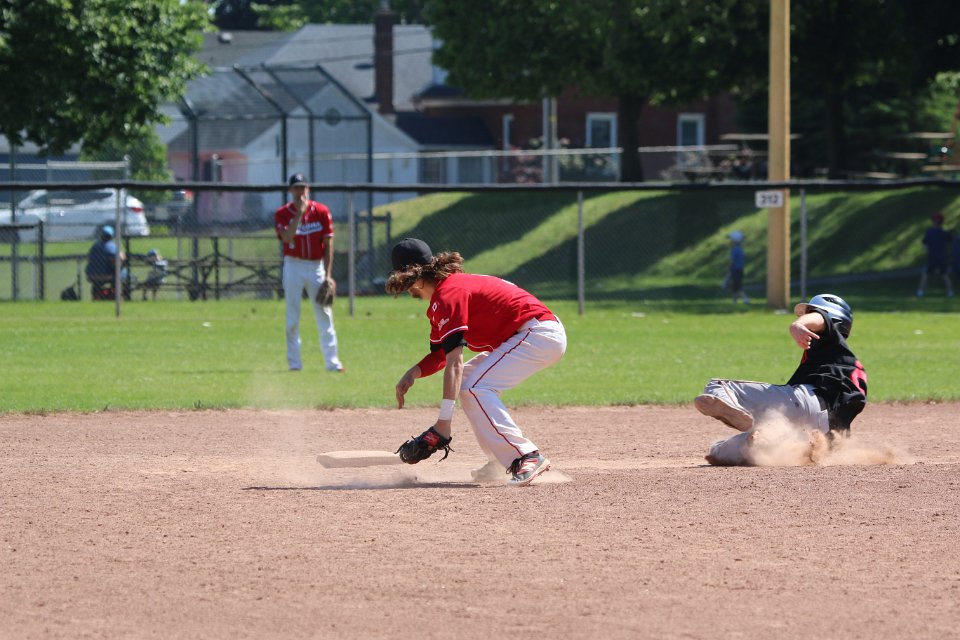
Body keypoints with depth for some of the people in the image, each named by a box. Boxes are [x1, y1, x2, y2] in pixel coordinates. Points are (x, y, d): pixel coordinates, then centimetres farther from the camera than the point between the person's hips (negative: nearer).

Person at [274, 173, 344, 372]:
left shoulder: (321, 212, 0)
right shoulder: (282, 214, -2)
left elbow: (328, 244, 0)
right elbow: (287, 237, -20)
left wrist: (328, 275, -5)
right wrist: (299, 213, -21)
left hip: (316, 266, 1)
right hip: (293, 266, -1)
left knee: (324, 315, -2)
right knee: (293, 317, 0)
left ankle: (332, 361, -1)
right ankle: (294, 362, 5)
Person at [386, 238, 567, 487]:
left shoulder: (447, 296, -17)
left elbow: (454, 363, -23)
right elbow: (441, 355, 21)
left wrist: (443, 422, -26)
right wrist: (414, 372, 0)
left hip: (540, 333, -11)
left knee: (474, 388, -17)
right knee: (467, 380, 17)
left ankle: (527, 458, -20)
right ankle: (501, 461, 14)